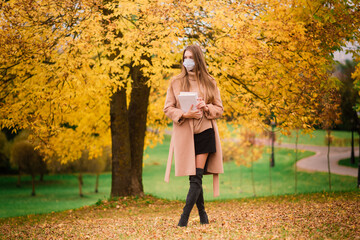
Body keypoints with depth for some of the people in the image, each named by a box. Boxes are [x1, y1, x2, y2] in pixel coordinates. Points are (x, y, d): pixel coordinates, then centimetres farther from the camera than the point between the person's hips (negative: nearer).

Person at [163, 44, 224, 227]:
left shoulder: (209, 82, 7)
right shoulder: (176, 82, 5)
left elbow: (219, 109, 10)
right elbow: (168, 109, 4)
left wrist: (206, 107, -11)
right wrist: (185, 114, -14)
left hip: (205, 132, 0)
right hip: (184, 134, 0)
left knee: (197, 177, -9)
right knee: (193, 177, 5)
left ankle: (184, 217, -7)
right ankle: (202, 213, 21)